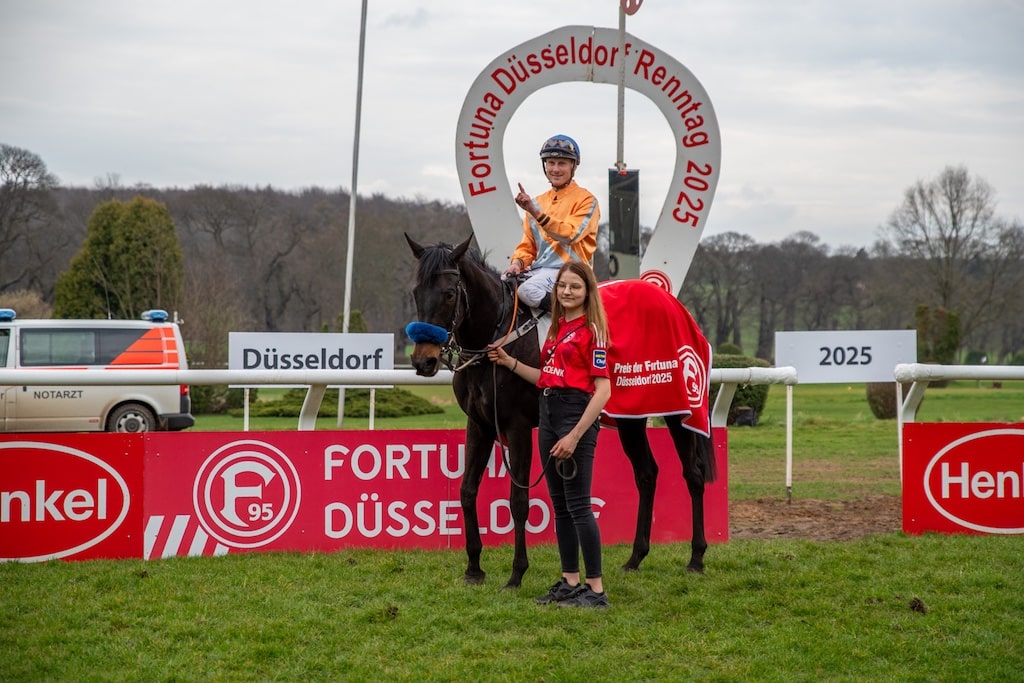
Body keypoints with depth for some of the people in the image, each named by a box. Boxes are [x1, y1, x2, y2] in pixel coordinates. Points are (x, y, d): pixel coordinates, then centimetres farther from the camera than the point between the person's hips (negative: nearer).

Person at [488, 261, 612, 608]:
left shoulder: (591, 330, -10)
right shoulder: (557, 329, 15)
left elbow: (603, 390, -15)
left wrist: (575, 436, -20)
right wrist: (510, 362, 12)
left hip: (577, 415, -9)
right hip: (549, 416, 9)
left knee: (577, 505, -9)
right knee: (560, 505, 12)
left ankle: (596, 590, -5)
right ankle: (570, 583, 20)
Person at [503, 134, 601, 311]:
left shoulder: (586, 200, 0)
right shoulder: (537, 202, 21)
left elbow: (570, 234, -16)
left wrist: (536, 213, -24)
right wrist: (518, 261, -2)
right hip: (537, 270, 6)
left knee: (528, 291, -33)